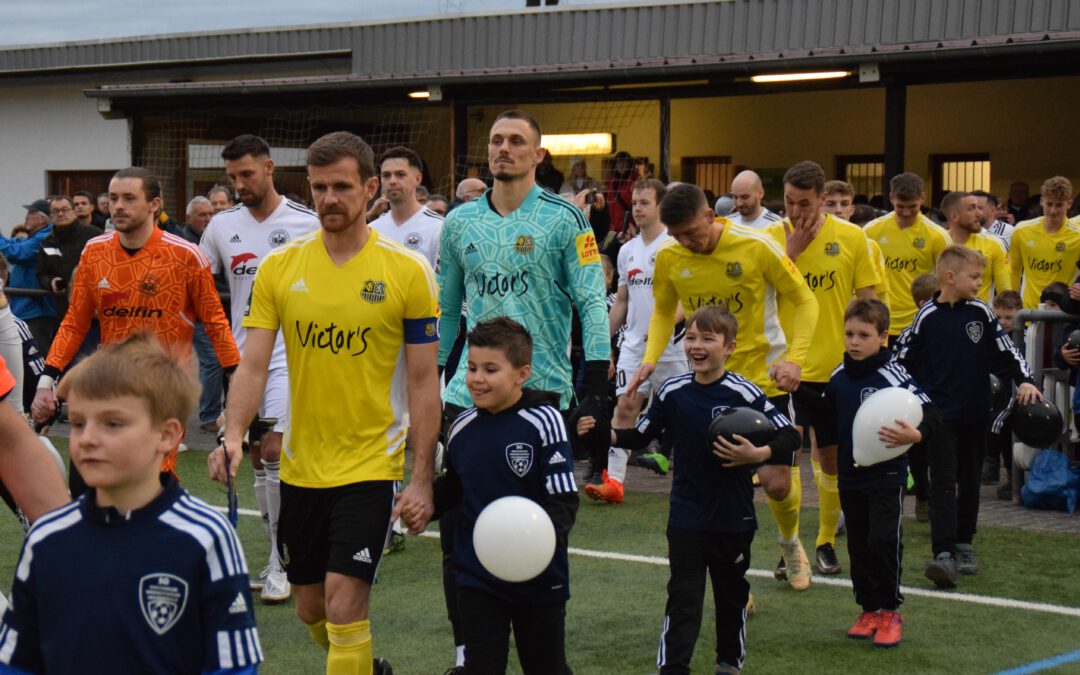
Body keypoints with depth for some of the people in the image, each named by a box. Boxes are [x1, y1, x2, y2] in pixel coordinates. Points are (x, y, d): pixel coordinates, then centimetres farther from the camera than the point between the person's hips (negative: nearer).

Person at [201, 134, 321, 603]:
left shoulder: (306, 224, -5)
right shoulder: (222, 226, 5)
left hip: (290, 355, -5)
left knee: (275, 454, -14)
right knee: (258, 459, 10)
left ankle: (281, 564, -5)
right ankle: (279, 555, 21)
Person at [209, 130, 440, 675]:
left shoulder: (408, 271, -8)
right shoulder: (279, 267, 0)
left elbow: (423, 381, -5)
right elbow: (254, 364, -2)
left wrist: (422, 478, -8)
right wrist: (233, 435, -20)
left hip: (371, 463, -4)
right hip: (301, 465, 4)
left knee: (344, 603, -13)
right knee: (310, 608, 16)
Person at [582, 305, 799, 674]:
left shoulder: (744, 394, -14)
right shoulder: (673, 391, -3)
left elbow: (790, 437, -12)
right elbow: (641, 435, 8)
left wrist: (757, 454, -29)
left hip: (733, 518, -1)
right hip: (686, 516, 1)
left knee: (731, 593, 17)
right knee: (682, 596, -2)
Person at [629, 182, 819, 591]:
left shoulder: (757, 247, -16)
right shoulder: (669, 258, -6)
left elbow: (804, 300, -5)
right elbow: (663, 313, 12)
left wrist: (795, 358, -18)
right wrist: (650, 358, -6)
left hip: (764, 377, -2)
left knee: (776, 482, -3)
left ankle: (790, 542, 32)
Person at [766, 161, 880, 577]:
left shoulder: (852, 238, -1)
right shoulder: (771, 239, -1)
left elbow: (866, 301, 4)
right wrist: (791, 251, -16)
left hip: (836, 367, 1)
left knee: (832, 456, 11)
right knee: (788, 453, -9)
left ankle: (825, 541, 26)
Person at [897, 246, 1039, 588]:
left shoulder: (980, 312, 3)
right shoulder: (927, 317, -6)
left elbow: (1006, 349, 6)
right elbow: (902, 360, -2)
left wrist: (1025, 380, -7)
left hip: (975, 412, 4)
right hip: (940, 415, -4)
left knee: (969, 480, 13)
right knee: (943, 483, -10)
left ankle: (964, 544, 26)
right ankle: (943, 554, -17)